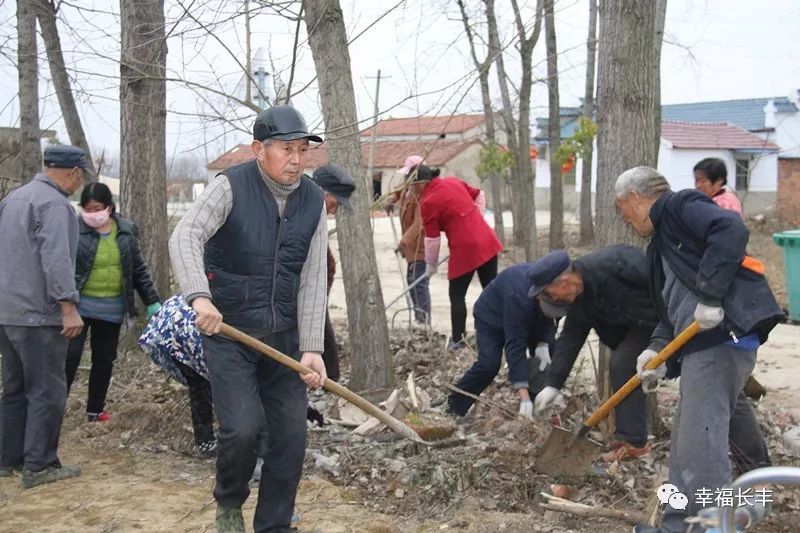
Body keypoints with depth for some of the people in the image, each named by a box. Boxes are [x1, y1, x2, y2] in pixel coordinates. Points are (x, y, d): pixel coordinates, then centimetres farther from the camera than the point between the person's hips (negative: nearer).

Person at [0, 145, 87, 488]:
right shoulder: (54, 204, -15)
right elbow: (56, 260, -24)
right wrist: (69, 307, -24)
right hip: (39, 316, -9)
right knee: (46, 391, -2)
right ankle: (38, 466, 0)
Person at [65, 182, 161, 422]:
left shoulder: (127, 230, 3)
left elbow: (139, 269, 10)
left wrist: (152, 301, 9)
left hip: (111, 309, 4)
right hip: (78, 306, -4)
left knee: (104, 360, 11)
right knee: (69, 357, -8)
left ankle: (95, 409, 25)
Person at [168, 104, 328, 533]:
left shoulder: (313, 201, 1)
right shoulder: (231, 187, -10)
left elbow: (312, 279, -2)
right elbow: (185, 237, -25)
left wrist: (311, 347, -10)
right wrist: (199, 296, -42)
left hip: (284, 336, 4)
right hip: (228, 330, -4)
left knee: (290, 436, 2)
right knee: (242, 428, -13)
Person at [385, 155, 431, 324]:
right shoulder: (407, 188, 6)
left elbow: (418, 224, -29)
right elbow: (398, 191, 30)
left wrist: (403, 242, -33)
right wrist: (391, 199, 7)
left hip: (420, 246, -11)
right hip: (412, 245, 11)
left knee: (419, 282, -12)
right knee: (412, 279, 18)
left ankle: (424, 320, -12)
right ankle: (419, 317, 28)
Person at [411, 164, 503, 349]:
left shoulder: (428, 203, -11)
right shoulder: (453, 181, 9)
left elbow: (432, 239, -6)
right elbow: (479, 195, 19)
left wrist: (431, 265, 8)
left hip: (465, 250, -7)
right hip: (487, 241, 7)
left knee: (457, 295, 6)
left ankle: (458, 340, 9)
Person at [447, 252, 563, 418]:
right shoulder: (518, 296, -45)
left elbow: (548, 317, -10)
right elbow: (515, 346, -46)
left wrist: (543, 343, -32)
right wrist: (524, 398, -50)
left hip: (528, 318, 7)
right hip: (491, 318, -6)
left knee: (549, 354, -11)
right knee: (489, 364, -23)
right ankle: (453, 408, -7)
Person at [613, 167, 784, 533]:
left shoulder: (680, 206, -2)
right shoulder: (661, 245, 26)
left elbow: (731, 230, -21)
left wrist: (710, 296, -23)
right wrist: (658, 349, 5)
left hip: (722, 334, -11)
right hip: (701, 342, 11)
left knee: (701, 444, -10)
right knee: (685, 441, 16)